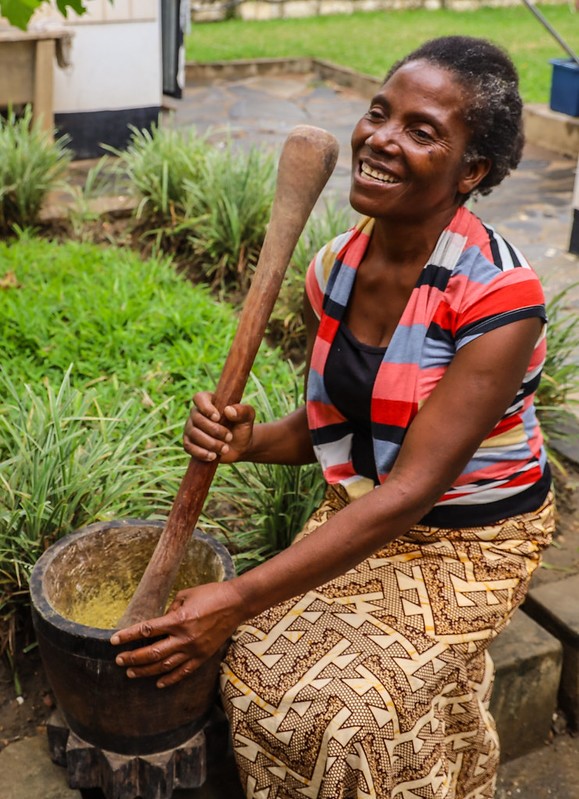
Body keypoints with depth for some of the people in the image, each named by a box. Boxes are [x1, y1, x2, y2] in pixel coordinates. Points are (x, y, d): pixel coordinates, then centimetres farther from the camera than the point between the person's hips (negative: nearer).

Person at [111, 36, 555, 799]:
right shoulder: (336, 268, -6)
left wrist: (239, 600, -30)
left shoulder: (499, 298, -25)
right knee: (259, 670, -15)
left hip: (470, 536, -4)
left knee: (352, 702, -22)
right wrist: (250, 440, -17)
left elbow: (409, 492, -28)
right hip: (359, 513, 5)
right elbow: (329, 422, 7)